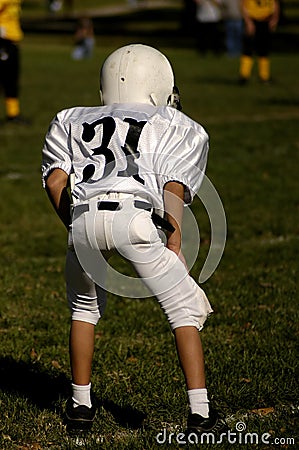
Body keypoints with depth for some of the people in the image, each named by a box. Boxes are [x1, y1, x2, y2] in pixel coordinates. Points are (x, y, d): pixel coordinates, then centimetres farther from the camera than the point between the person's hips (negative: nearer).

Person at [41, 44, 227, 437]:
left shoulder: (72, 121, 31)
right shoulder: (180, 127, 26)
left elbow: (55, 182, 17)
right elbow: (174, 189, 9)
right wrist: (176, 242, 16)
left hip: (84, 214, 3)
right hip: (134, 213, -3)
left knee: (85, 307, 28)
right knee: (184, 310, 13)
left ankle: (81, 405, 32)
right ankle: (200, 412, 7)